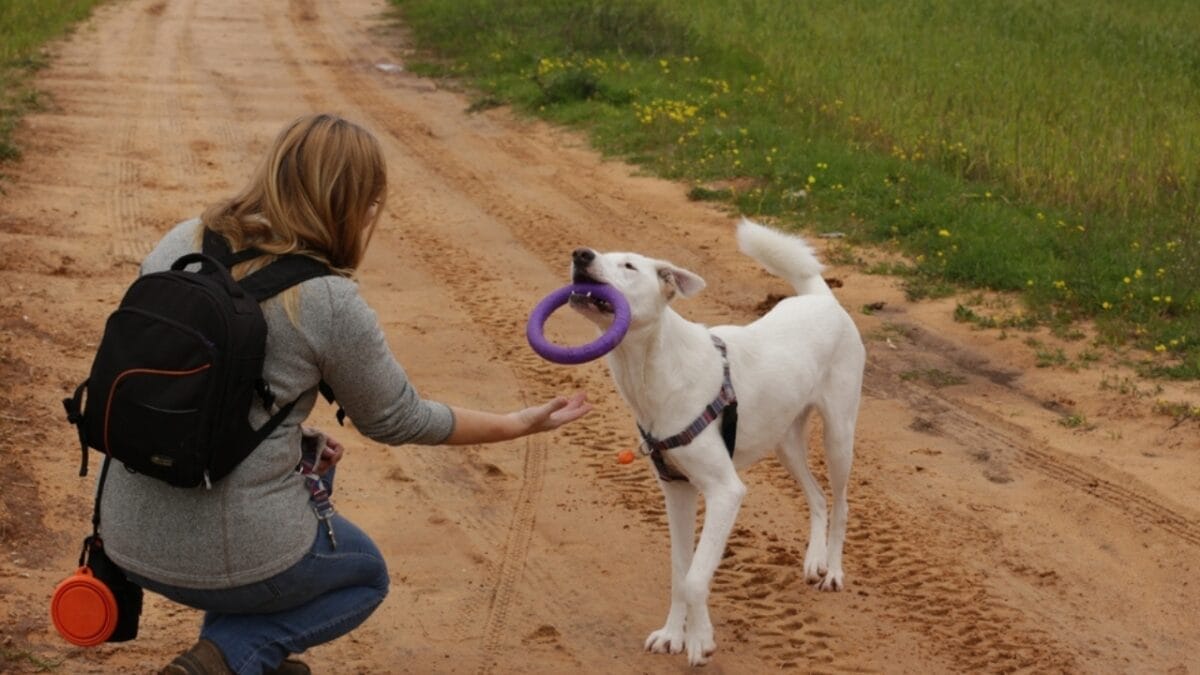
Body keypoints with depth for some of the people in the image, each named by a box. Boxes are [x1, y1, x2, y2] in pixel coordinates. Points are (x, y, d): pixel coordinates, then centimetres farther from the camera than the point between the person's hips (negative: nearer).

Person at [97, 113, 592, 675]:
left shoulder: (180, 244, 1)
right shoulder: (330, 303, -16)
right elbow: (399, 421, -2)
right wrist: (517, 425, 12)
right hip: (231, 557, -6)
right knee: (365, 575, 26)